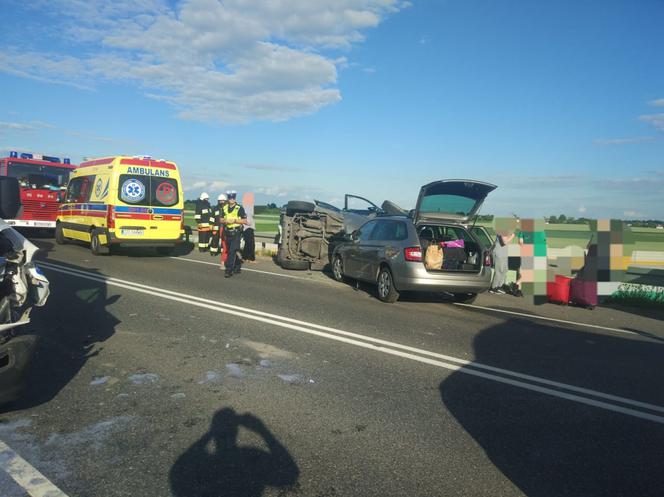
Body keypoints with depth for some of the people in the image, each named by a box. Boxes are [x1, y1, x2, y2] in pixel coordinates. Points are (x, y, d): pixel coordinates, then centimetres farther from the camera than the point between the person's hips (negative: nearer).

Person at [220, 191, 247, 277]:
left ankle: (229, 270, -11)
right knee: (235, 251, 15)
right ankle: (237, 267, 29)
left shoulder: (240, 208, -5)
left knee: (232, 251, -12)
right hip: (228, 232, 5)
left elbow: (245, 221, -7)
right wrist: (225, 221, -7)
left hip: (236, 232, -5)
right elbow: (221, 220, 15)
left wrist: (234, 220, -17)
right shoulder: (225, 208, 10)